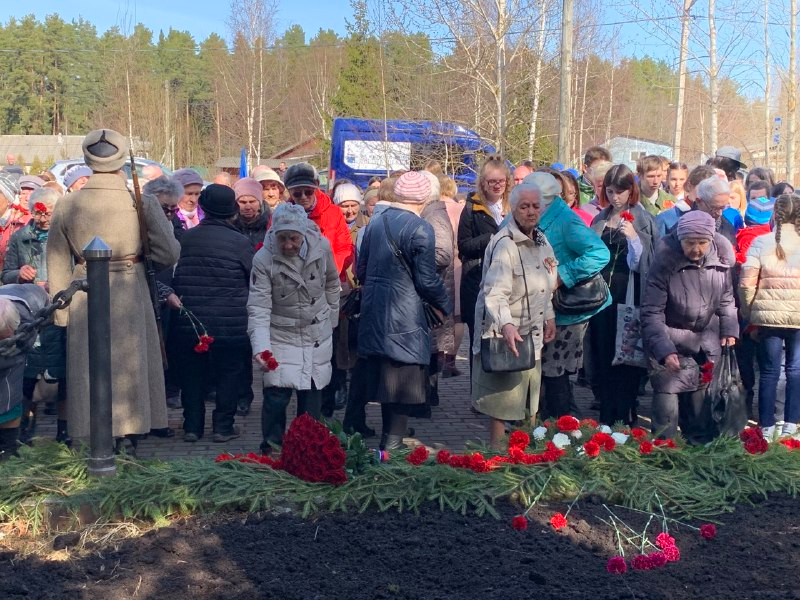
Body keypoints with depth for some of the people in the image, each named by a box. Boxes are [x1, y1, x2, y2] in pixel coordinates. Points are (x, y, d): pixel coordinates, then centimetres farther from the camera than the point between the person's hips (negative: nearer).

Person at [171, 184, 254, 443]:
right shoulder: (240, 242, -9)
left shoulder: (185, 238, 1)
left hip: (189, 322, 3)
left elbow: (173, 276, 11)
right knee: (229, 373, 10)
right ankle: (223, 426, 12)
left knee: (192, 373, 14)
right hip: (229, 323, -3)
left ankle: (192, 426, 17)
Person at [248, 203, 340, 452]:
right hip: (281, 335, -2)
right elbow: (259, 308, -21)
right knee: (276, 396, -10)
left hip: (318, 334, 3)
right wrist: (260, 348, -33)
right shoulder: (263, 259, -18)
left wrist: (331, 318, 14)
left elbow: (332, 283, 9)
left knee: (312, 396, 9)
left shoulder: (322, 246, -10)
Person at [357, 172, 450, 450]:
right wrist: (447, 306, 2)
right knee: (404, 380, 1)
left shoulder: (375, 223, 8)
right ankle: (393, 443, 2)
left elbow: (361, 270, 13)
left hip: (374, 312, 7)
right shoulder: (420, 229, -14)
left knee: (383, 377, 15)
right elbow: (427, 280, -14)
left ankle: (389, 439, 25)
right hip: (405, 318, -7)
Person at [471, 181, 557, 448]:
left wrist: (550, 317, 21)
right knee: (504, 395, -1)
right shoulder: (504, 244, -19)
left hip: (533, 333, 9)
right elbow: (496, 292, -29)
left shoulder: (541, 240, 9)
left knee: (529, 394, 17)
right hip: (506, 333, -8)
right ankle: (496, 449, 11)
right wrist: (507, 325, -42)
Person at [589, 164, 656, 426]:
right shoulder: (600, 219, 13)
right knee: (603, 353, 7)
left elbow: (642, 262, -7)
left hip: (628, 295, -5)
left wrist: (633, 237, -22)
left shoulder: (642, 219, -1)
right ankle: (606, 416, 16)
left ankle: (626, 416, 4)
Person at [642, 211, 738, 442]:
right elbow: (651, 313, -21)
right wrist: (664, 350, -30)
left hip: (707, 342, 5)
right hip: (672, 342, -4)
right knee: (667, 397, -12)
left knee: (700, 396, 15)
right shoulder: (665, 262, -22)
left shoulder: (722, 259, -8)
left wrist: (729, 329, 1)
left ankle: (700, 445, 32)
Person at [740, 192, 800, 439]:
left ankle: (767, 428, 12)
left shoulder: (761, 242, -2)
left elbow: (746, 283, -6)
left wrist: (748, 314, 6)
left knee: (769, 372, 7)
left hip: (769, 315, 0)